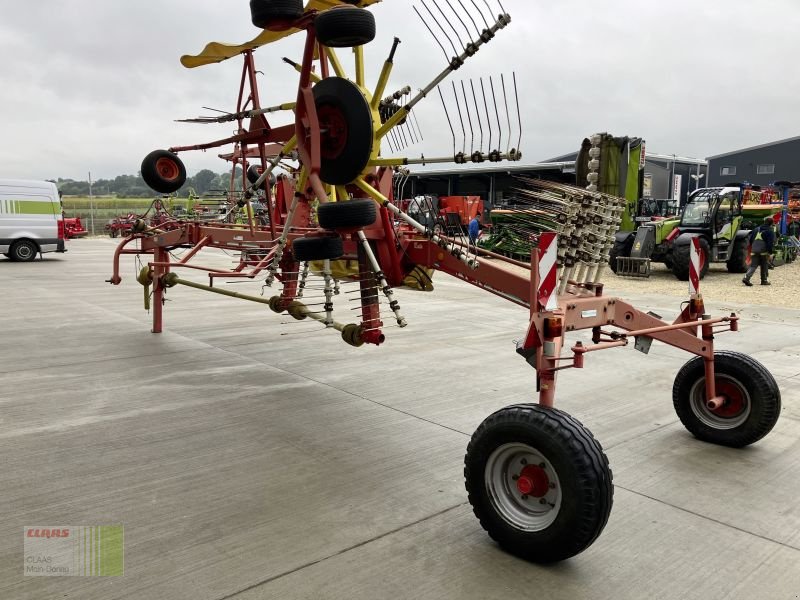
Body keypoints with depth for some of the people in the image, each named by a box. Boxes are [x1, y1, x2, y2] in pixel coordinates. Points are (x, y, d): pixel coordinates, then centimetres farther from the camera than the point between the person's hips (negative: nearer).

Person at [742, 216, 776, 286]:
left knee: (753, 265, 3)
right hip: (764, 251, -4)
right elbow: (770, 243, -11)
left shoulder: (756, 229, 12)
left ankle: (746, 277, -18)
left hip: (754, 251, 4)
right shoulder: (770, 232, -4)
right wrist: (770, 253, -9)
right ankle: (764, 281, 19)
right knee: (764, 266, 12)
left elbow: (750, 240, 16)